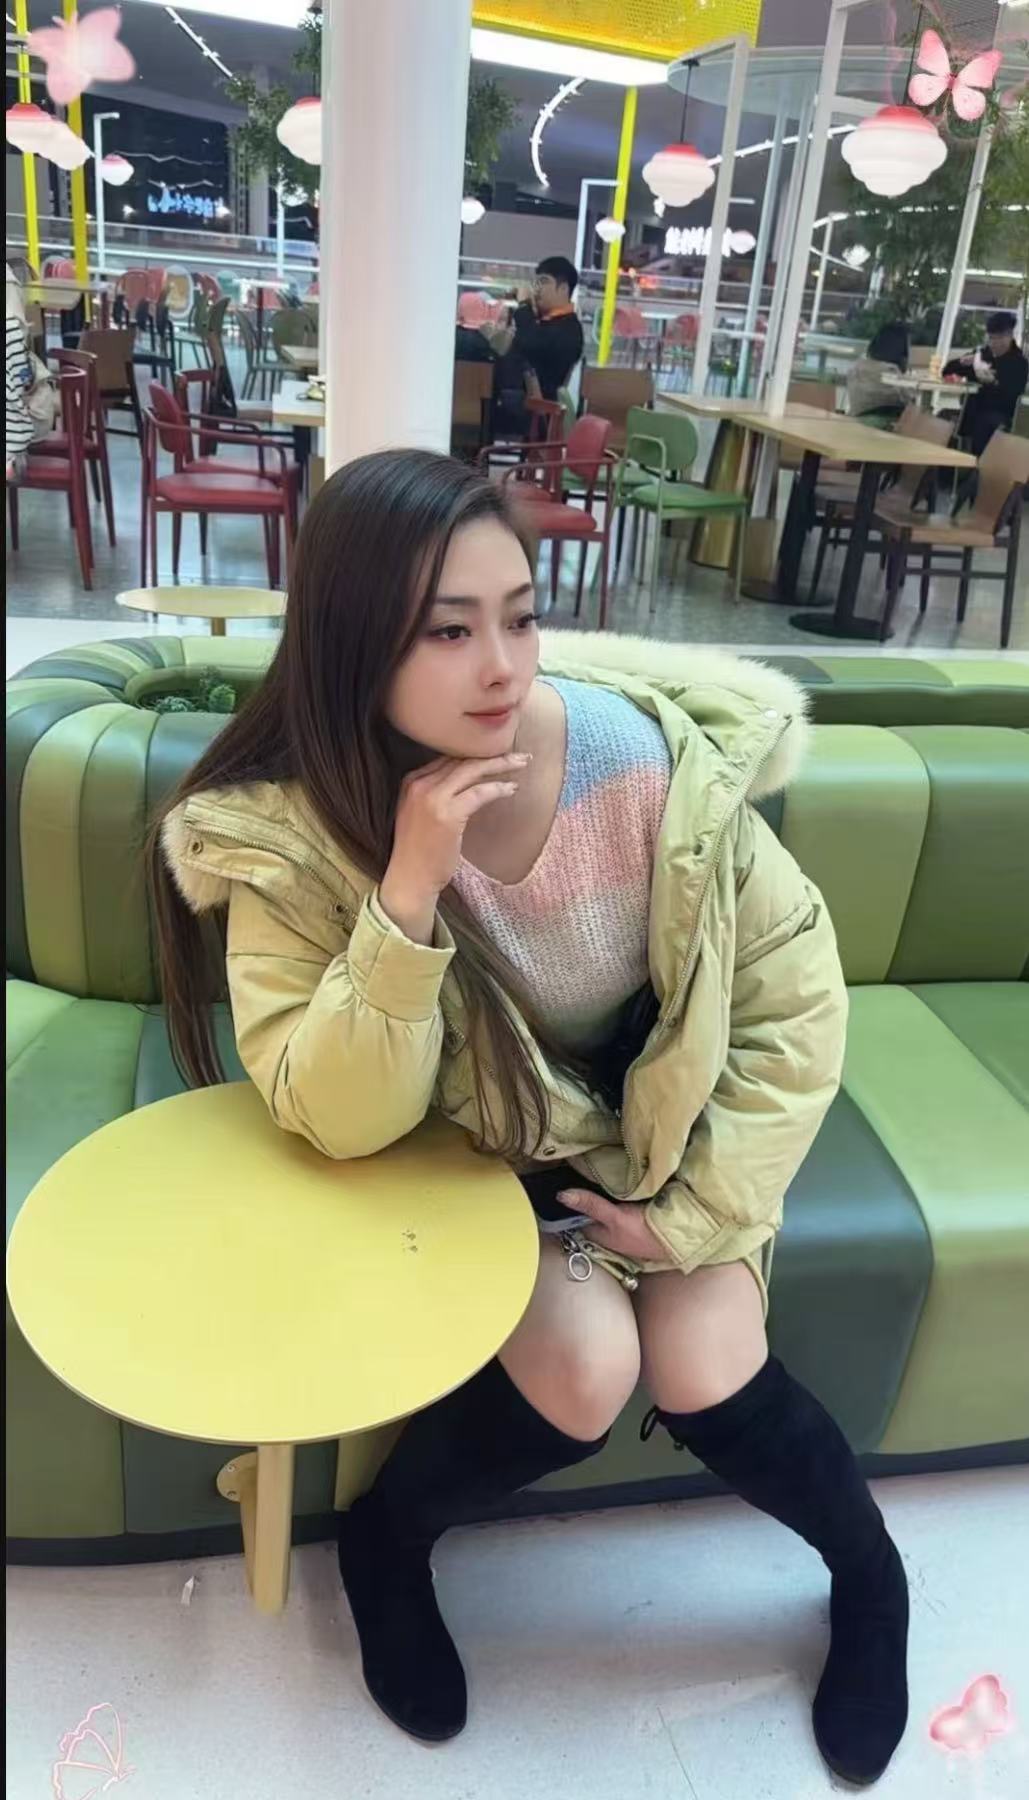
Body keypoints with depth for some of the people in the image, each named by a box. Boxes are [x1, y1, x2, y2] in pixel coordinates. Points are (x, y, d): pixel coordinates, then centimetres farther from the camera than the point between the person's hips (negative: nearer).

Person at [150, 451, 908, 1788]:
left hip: (661, 1116, 2)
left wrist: (707, 1201, -16)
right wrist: (407, 896, -41)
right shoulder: (291, 829, -25)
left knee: (702, 1375, -13)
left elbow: (796, 986, -14)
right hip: (472, 1147, -1)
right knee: (583, 1369, -22)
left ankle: (871, 1576, 22)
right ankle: (386, 1543, 12)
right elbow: (341, 1123, -27)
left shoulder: (648, 755, -25)